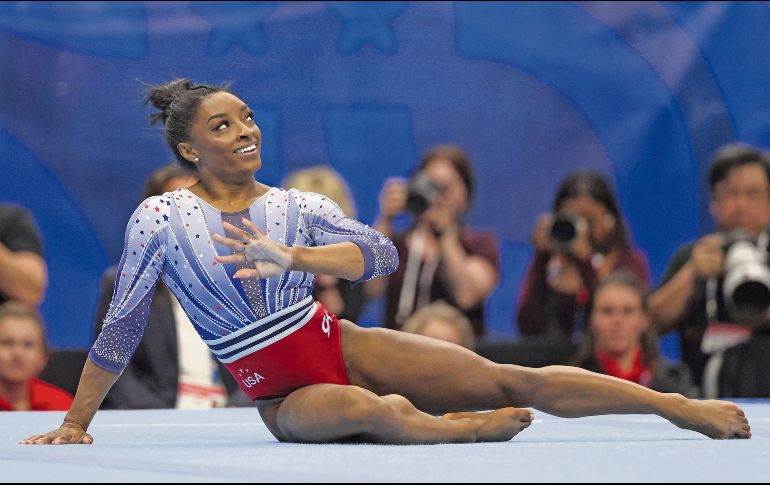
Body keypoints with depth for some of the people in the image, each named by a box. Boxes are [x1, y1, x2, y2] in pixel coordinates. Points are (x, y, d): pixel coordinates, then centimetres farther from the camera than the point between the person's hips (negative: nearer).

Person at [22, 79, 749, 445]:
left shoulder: (295, 208, 3)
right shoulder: (160, 219, -6)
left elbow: (381, 253, -12)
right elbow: (120, 331, 0)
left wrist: (293, 257, -28)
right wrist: (74, 425, 2)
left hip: (345, 348, 3)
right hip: (285, 397, -3)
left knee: (509, 381, -10)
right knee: (373, 410, -41)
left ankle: (682, 407, -13)